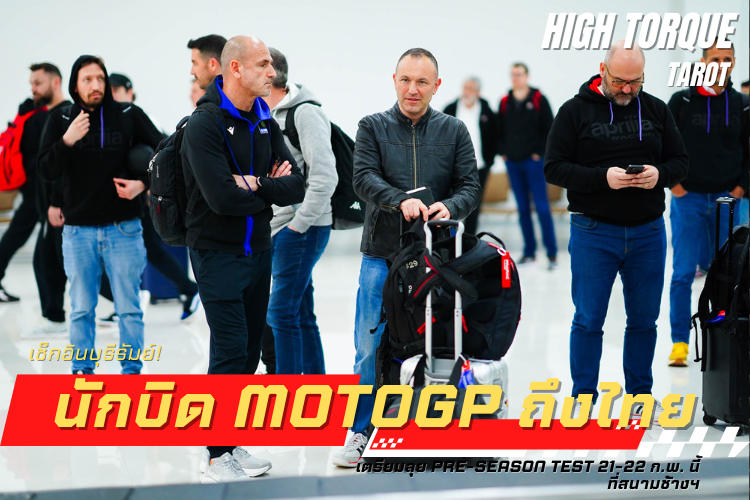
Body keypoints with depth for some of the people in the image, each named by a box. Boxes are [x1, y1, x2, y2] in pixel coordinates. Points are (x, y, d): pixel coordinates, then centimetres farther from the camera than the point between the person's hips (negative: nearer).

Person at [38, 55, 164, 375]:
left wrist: (143, 183, -9)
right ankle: (82, 371, 16)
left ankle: (131, 372, 11)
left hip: (123, 228, -1)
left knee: (129, 308, 2)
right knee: (81, 309, 7)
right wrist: (67, 141, -21)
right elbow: (47, 171, -5)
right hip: (78, 230, 1)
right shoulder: (60, 120, 2)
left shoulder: (129, 115, 0)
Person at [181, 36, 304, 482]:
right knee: (230, 352, -10)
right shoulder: (206, 124, -15)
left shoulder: (265, 122, 9)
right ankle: (217, 456, -3)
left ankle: (233, 445, 20)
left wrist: (255, 185, -16)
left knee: (250, 352, 10)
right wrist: (270, 190, -9)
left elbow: (296, 185, 1)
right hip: (219, 254, -7)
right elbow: (223, 197, -25)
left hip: (258, 251, 7)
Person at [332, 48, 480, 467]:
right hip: (382, 255, -1)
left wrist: (449, 206, -20)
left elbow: (471, 187, 3)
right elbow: (364, 178, -7)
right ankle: (362, 432, 10)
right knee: (371, 346, -2)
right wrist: (401, 200, -26)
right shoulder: (374, 128, 7)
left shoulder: (454, 131, 10)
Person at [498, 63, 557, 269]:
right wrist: (503, 152, 4)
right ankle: (529, 251, 13)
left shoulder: (538, 100, -2)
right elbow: (500, 130, 16)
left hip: (533, 161, -4)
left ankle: (552, 252, -4)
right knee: (522, 208, 7)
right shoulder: (505, 102, 9)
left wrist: (539, 152, -7)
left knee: (542, 207, -7)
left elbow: (549, 128, -2)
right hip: (512, 163, 4)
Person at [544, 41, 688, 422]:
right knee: (589, 320, 1)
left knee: (644, 319, 9)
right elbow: (554, 168, -6)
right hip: (593, 233, -3)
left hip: (648, 232, 3)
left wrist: (660, 174, -13)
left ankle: (640, 397, 21)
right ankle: (582, 400, 10)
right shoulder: (575, 111, -2)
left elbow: (680, 161, 11)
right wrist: (603, 178, -19)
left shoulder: (656, 110, 8)